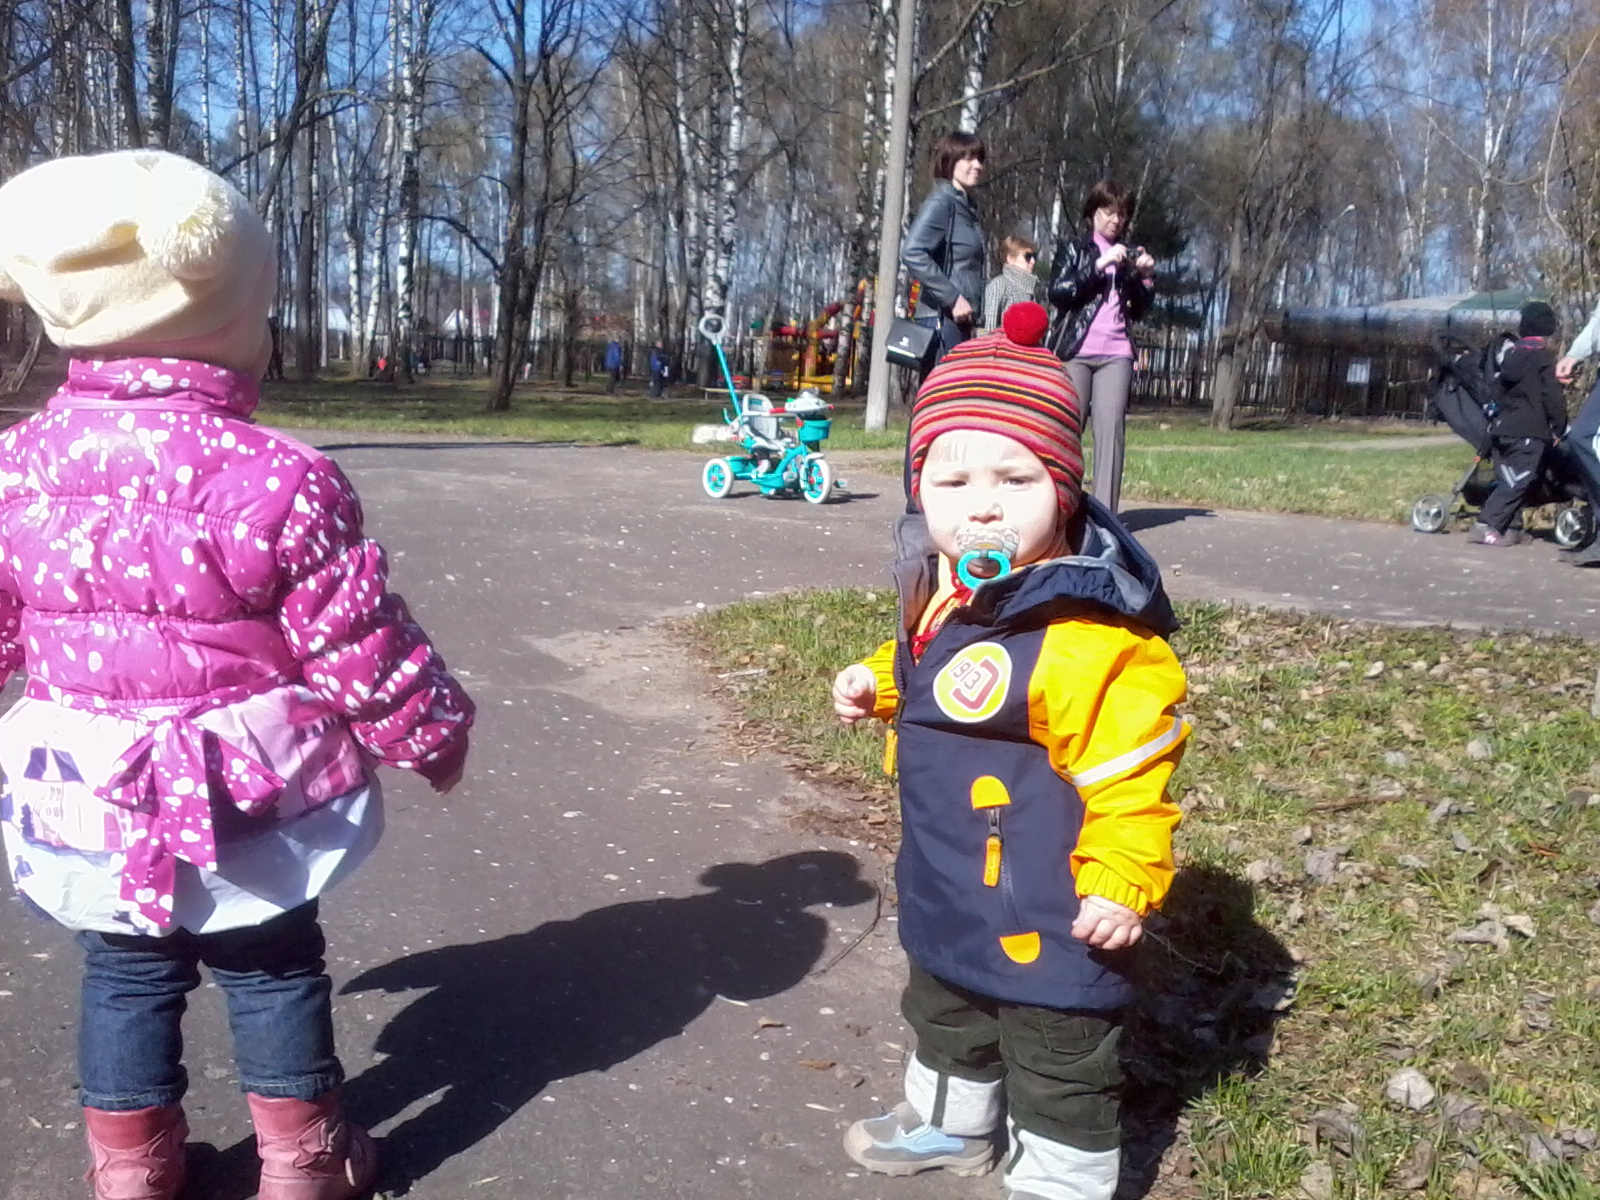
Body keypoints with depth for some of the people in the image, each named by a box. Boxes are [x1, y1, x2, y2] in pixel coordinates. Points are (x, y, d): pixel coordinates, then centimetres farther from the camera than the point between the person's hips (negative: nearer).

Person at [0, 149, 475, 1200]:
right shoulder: (275, 478, -21)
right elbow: (359, 640, -15)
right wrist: (433, 730, 1)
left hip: (87, 788, 4)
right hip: (249, 788, -3)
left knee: (125, 970, 20)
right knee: (274, 967, 15)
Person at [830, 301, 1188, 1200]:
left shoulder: (1085, 630, -31)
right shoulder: (946, 594, -3)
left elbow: (1128, 769, -27)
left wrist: (1122, 880, -26)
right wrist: (879, 685, 5)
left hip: (1048, 913, -9)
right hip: (950, 890, 10)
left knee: (1060, 1064, 12)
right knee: (946, 1013, 32)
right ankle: (951, 1122, 57)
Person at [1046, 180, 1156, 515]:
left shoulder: (1128, 255, 21)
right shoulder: (1072, 248, 11)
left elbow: (1139, 310, 18)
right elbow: (1058, 292, -6)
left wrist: (1144, 277, 1)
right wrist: (1099, 265, -13)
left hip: (1116, 354, 3)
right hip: (1074, 352, -2)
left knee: (1110, 428, -8)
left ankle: (1105, 511, -12)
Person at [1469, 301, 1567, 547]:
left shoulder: (1510, 355, 15)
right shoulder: (1544, 358, -6)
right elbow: (1553, 398, -9)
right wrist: (1559, 428, -1)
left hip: (1503, 428, 7)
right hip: (1530, 432, -7)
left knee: (1509, 481, 11)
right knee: (1516, 482, -7)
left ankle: (1508, 527, 10)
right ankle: (1486, 526, -15)